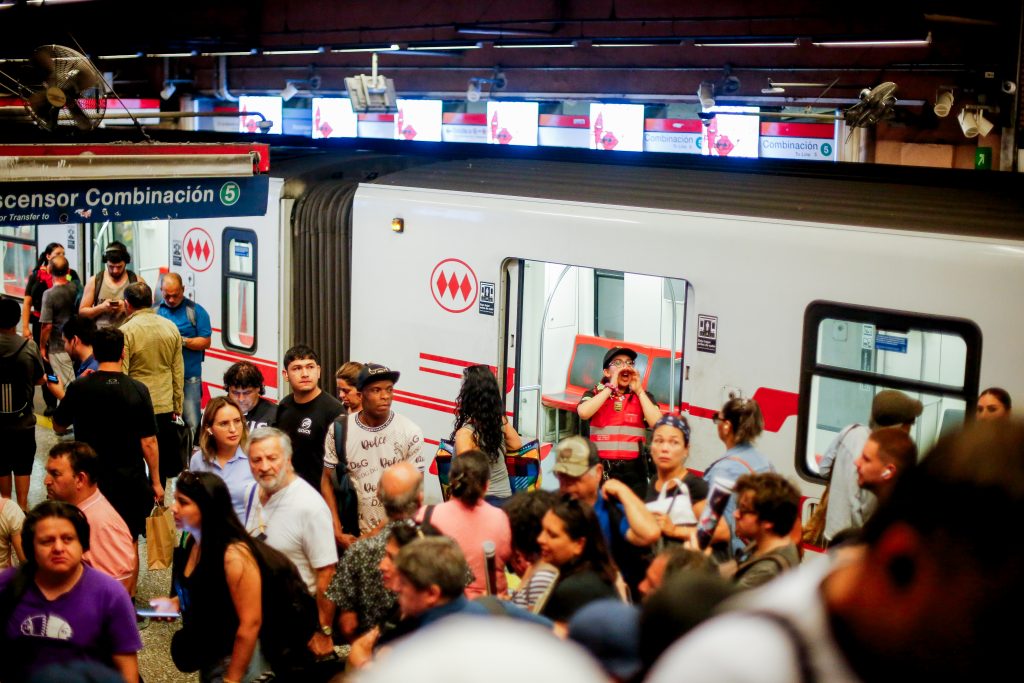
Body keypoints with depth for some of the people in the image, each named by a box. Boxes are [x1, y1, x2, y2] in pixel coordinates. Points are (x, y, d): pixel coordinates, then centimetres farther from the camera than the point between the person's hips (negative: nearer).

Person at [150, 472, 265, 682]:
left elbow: (251, 623, -25)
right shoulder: (192, 542, -3)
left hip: (235, 660, -8)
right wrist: (175, 603, 2)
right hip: (208, 657, 8)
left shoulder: (234, 554, -27)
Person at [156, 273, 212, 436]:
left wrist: (183, 341, -14)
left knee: (192, 422, -6)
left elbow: (205, 342, -1)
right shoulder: (155, 311, 11)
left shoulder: (196, 311, 2)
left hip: (189, 378, -3)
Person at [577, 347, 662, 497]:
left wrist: (639, 391, -2)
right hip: (601, 469, -1)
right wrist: (610, 387, -8)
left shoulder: (642, 396, 11)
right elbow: (583, 413, -16)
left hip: (633, 470, 1)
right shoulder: (595, 394, 7)